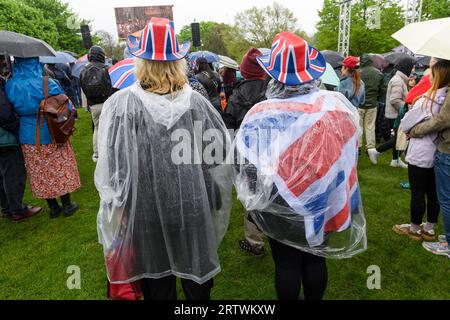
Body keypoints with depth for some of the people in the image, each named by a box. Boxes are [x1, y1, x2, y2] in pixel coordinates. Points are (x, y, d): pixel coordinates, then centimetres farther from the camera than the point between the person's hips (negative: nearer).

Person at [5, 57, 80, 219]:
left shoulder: (10, 85, -6)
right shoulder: (48, 84, -14)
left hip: (28, 137, 3)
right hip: (52, 135, -3)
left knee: (40, 173, 13)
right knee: (60, 169, 10)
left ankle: (53, 207, 23)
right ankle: (67, 205, 18)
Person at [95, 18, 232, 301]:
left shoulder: (122, 104, -16)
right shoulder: (196, 101, -10)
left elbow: (111, 165, -14)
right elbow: (223, 149, -3)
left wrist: (118, 208, -1)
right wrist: (212, 195, 12)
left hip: (146, 209, -1)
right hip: (194, 206, 2)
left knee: (157, 280, 21)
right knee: (196, 271, 23)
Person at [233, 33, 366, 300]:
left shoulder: (262, 115, -20)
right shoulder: (334, 105, -13)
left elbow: (244, 165, -13)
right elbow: (351, 150, 0)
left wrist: (253, 198, 3)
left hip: (280, 206, -2)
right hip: (322, 202, 3)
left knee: (286, 263, 15)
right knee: (316, 258, 22)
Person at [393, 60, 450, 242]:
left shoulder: (427, 101, -19)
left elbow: (404, 125, -11)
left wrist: (412, 131, 7)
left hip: (421, 154, -6)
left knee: (417, 193, 6)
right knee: (433, 192, 15)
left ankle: (415, 229, 20)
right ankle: (429, 229, 29)